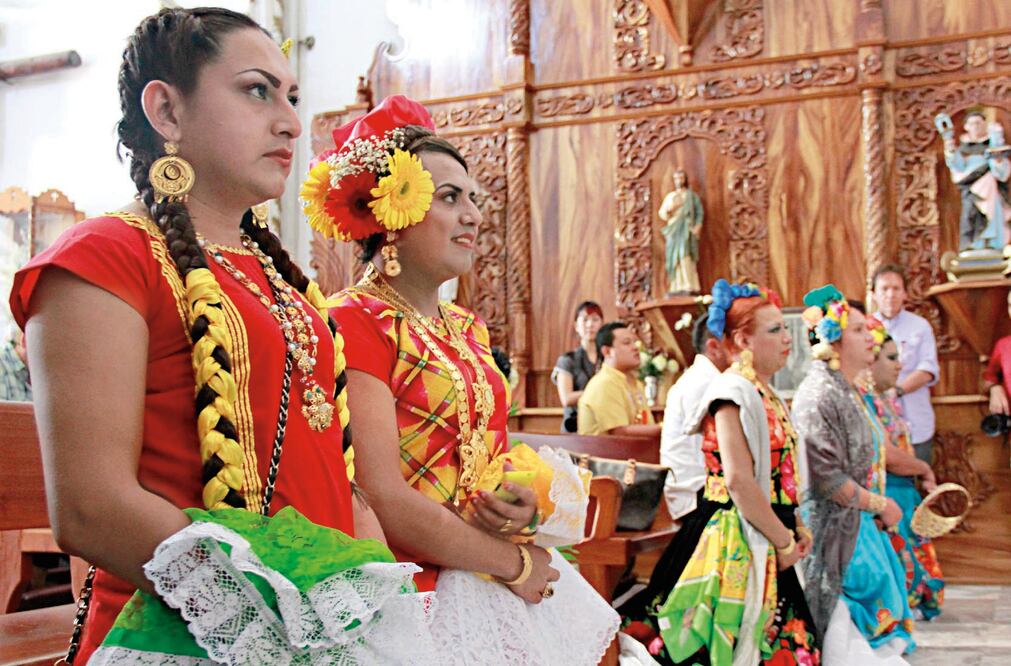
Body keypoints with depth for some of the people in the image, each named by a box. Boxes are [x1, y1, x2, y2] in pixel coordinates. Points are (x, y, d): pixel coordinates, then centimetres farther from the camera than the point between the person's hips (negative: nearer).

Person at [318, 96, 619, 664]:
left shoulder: (467, 328, 9)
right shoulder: (356, 323, -15)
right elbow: (385, 499, -21)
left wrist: (526, 505, -6)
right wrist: (513, 564, -11)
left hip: (510, 586, 7)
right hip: (422, 590, -7)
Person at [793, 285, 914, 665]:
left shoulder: (848, 392, 12)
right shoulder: (819, 395, -17)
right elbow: (827, 477, -22)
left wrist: (878, 505, 8)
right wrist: (879, 505, -12)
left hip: (858, 527, 9)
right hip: (834, 531, -9)